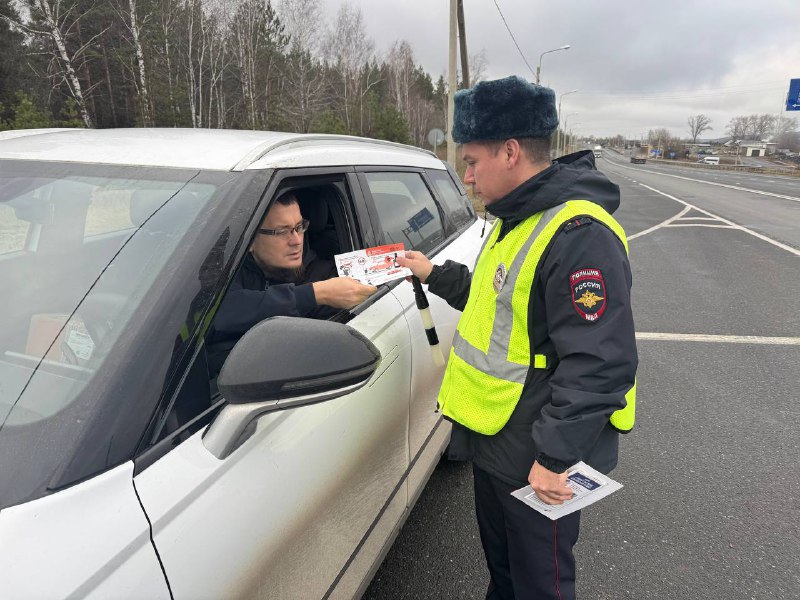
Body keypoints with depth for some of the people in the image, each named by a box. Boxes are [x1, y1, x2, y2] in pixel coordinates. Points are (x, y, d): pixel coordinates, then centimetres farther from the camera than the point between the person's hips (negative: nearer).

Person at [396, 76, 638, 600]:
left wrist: (554, 455, -25)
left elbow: (600, 364, -29)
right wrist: (436, 274, 16)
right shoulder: (518, 219, 8)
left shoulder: (579, 234, -26)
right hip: (497, 439, 9)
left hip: (538, 459, -9)